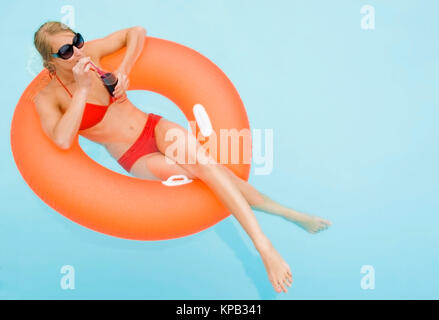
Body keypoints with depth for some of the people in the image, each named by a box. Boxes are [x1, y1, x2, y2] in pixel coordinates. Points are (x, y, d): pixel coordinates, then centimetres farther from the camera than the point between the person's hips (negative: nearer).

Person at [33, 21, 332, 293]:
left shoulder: (89, 53, 2)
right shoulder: (47, 98, -7)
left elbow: (136, 31, 9)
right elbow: (62, 140, -25)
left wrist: (122, 72, -5)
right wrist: (82, 88, -24)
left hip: (153, 126, 2)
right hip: (135, 158, -2)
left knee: (202, 159, -27)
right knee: (203, 169, -24)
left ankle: (265, 246, -26)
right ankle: (282, 211, -16)